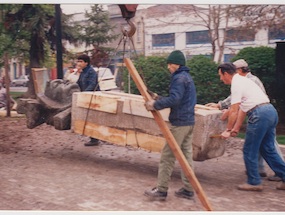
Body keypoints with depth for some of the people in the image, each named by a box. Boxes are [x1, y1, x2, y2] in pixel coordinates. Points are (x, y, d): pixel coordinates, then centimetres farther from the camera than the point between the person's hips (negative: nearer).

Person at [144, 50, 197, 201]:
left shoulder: (179, 78, -13)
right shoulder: (187, 77, 18)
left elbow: (174, 99, -25)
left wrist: (156, 105, -19)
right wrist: (160, 99, 10)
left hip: (179, 123, -10)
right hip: (189, 121, 10)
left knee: (167, 156, -4)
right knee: (186, 155, 11)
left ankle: (161, 190, 2)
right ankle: (188, 190, 17)